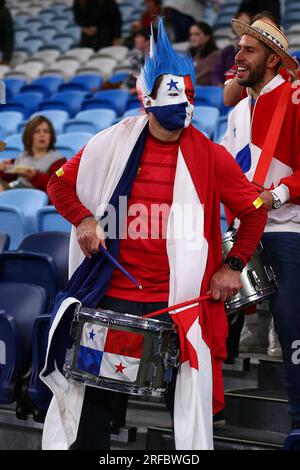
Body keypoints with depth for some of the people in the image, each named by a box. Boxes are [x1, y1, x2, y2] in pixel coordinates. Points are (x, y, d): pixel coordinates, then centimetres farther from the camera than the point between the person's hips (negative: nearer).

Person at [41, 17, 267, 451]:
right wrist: (83, 220, -5)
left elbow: (254, 212, 7)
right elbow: (61, 184, 11)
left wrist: (233, 265, -2)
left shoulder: (210, 157, -1)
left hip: (179, 303, -1)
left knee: (186, 397, 1)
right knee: (93, 394, 9)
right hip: (111, 295, 1)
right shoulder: (113, 144, 0)